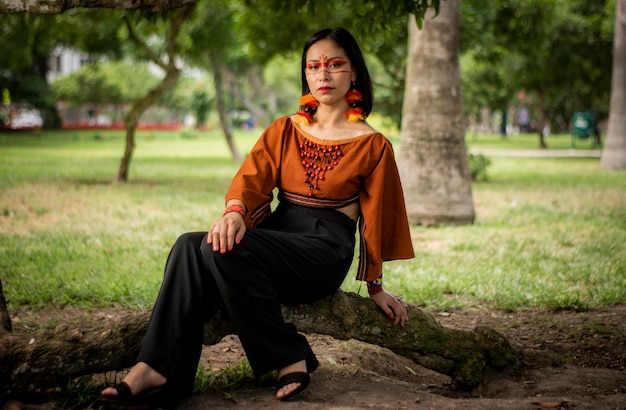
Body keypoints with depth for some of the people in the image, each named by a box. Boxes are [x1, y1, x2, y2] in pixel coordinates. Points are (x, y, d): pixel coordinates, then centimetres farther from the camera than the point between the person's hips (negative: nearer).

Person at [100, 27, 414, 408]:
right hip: (277, 238, 5)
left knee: (224, 248, -31)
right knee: (191, 245, -24)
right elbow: (252, 177, -1)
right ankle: (156, 368, -32)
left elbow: (374, 218, 8)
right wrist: (235, 211, -24)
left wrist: (376, 287, 13)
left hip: (326, 251, -5)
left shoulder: (373, 145, 3)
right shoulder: (285, 130, 13)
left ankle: (289, 359, -22)